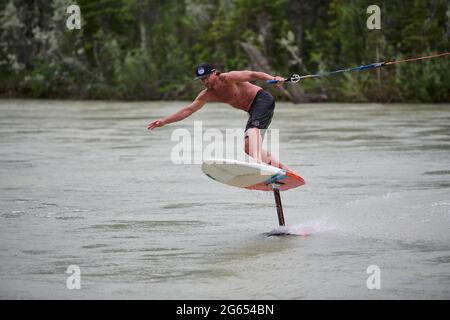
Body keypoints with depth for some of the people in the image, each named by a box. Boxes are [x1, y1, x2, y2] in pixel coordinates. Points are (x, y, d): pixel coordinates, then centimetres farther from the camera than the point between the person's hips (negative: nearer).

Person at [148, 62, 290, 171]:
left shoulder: (228, 78, -15)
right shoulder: (207, 95, 4)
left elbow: (253, 75, -23)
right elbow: (188, 110, 6)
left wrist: (272, 79, -39)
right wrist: (164, 121, 0)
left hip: (263, 100, -9)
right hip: (253, 110, 9)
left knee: (253, 128, -35)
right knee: (248, 147, 4)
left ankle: (257, 161, -59)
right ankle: (282, 169, 5)